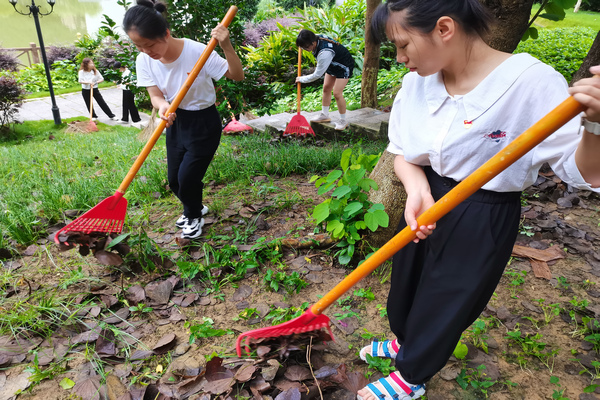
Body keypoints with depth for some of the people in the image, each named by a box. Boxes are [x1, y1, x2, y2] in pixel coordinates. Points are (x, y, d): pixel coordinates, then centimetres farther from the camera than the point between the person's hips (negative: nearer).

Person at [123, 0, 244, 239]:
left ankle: (195, 217, 29)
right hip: (176, 121, 6)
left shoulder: (197, 51, -25)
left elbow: (237, 75, -21)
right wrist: (162, 106, -35)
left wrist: (226, 46, -38)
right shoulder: (144, 61, -10)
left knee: (188, 177, -3)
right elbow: (155, 95, -11)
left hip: (204, 123, -5)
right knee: (174, 179, 12)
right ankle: (194, 208, 44)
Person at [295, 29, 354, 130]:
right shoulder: (316, 38, -16)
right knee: (326, 88, 11)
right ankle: (325, 115, 24)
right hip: (332, 64, 9)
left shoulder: (324, 53, -41)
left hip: (344, 67, -9)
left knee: (337, 93, -13)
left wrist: (302, 79, -18)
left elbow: (317, 75, -31)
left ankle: (343, 120, 2)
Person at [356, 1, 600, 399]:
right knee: (406, 282, 23)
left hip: (482, 223, -5)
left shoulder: (532, 82, -23)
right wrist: (417, 188, -21)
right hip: (427, 204, 5)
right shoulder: (417, 83, -8)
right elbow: (404, 154, 0)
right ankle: (405, 340, 56)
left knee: (444, 303, 14)